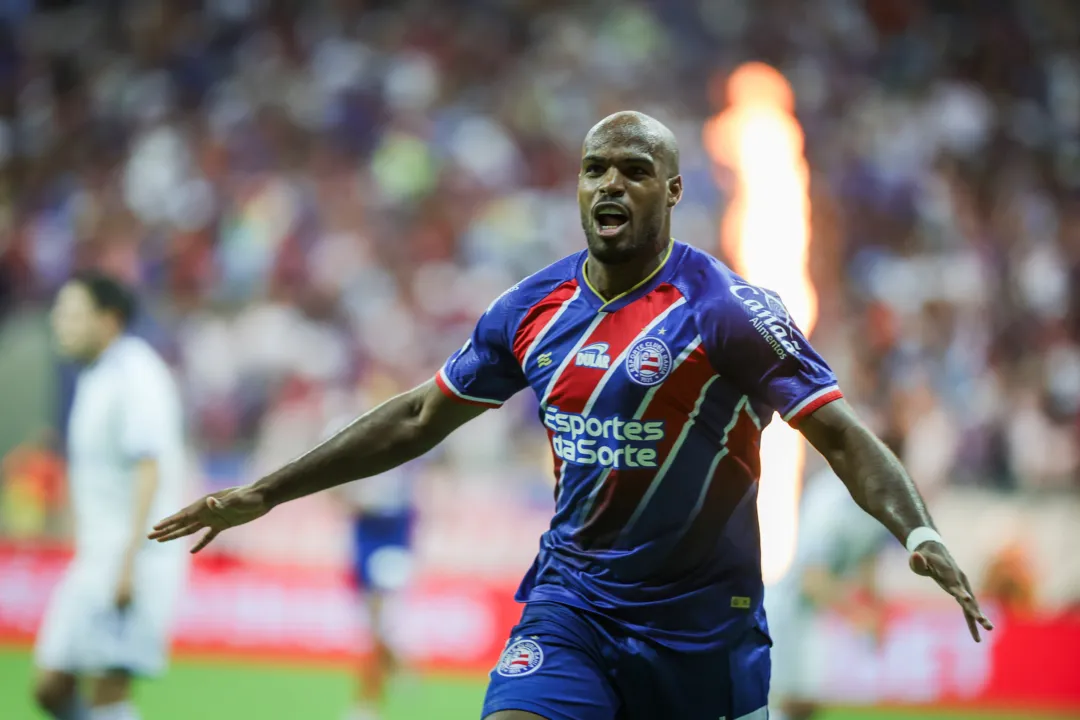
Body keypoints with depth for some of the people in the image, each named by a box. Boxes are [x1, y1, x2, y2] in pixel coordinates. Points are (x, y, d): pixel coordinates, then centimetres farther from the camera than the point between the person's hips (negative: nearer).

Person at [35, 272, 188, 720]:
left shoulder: (137, 375, -11)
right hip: (96, 557, 9)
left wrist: (129, 561, -24)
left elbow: (150, 469, -19)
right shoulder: (93, 379, 17)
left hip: (137, 560, -9)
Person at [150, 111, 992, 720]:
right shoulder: (535, 308, 2)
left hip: (704, 615, -3)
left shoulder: (725, 309, -13)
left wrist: (919, 533, -35)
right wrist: (266, 494, 15)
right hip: (573, 601, 3)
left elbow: (842, 434, -16)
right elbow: (419, 418, 14)